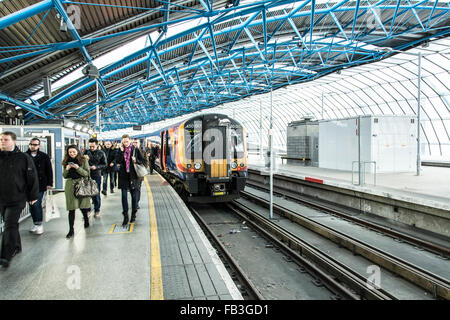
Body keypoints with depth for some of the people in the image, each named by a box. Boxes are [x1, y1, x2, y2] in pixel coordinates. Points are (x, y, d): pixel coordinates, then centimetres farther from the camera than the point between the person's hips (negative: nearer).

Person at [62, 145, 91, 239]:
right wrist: (67, 169, -8)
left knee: (83, 206, 6)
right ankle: (71, 230, 4)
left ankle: (86, 219, 37)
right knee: (71, 208, -1)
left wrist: (78, 168, -19)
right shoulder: (66, 162, 9)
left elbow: (87, 173, -4)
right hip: (70, 185, 2)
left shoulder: (83, 160, 0)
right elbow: (64, 176, 12)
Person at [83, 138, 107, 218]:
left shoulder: (101, 153, 0)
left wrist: (96, 167, -14)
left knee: (96, 194, 4)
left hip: (96, 176, -1)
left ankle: (97, 210, 18)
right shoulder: (86, 152, 4)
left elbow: (104, 165, 1)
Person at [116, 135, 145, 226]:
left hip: (133, 175, -1)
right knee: (124, 195, -3)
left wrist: (136, 160, -15)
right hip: (123, 176, 1)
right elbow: (118, 161, -10)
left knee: (134, 195, 6)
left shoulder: (135, 150, 0)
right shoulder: (121, 150, 4)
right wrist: (121, 151, -15)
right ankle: (125, 216, 1)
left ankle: (133, 214, 21)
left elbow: (142, 160, 3)